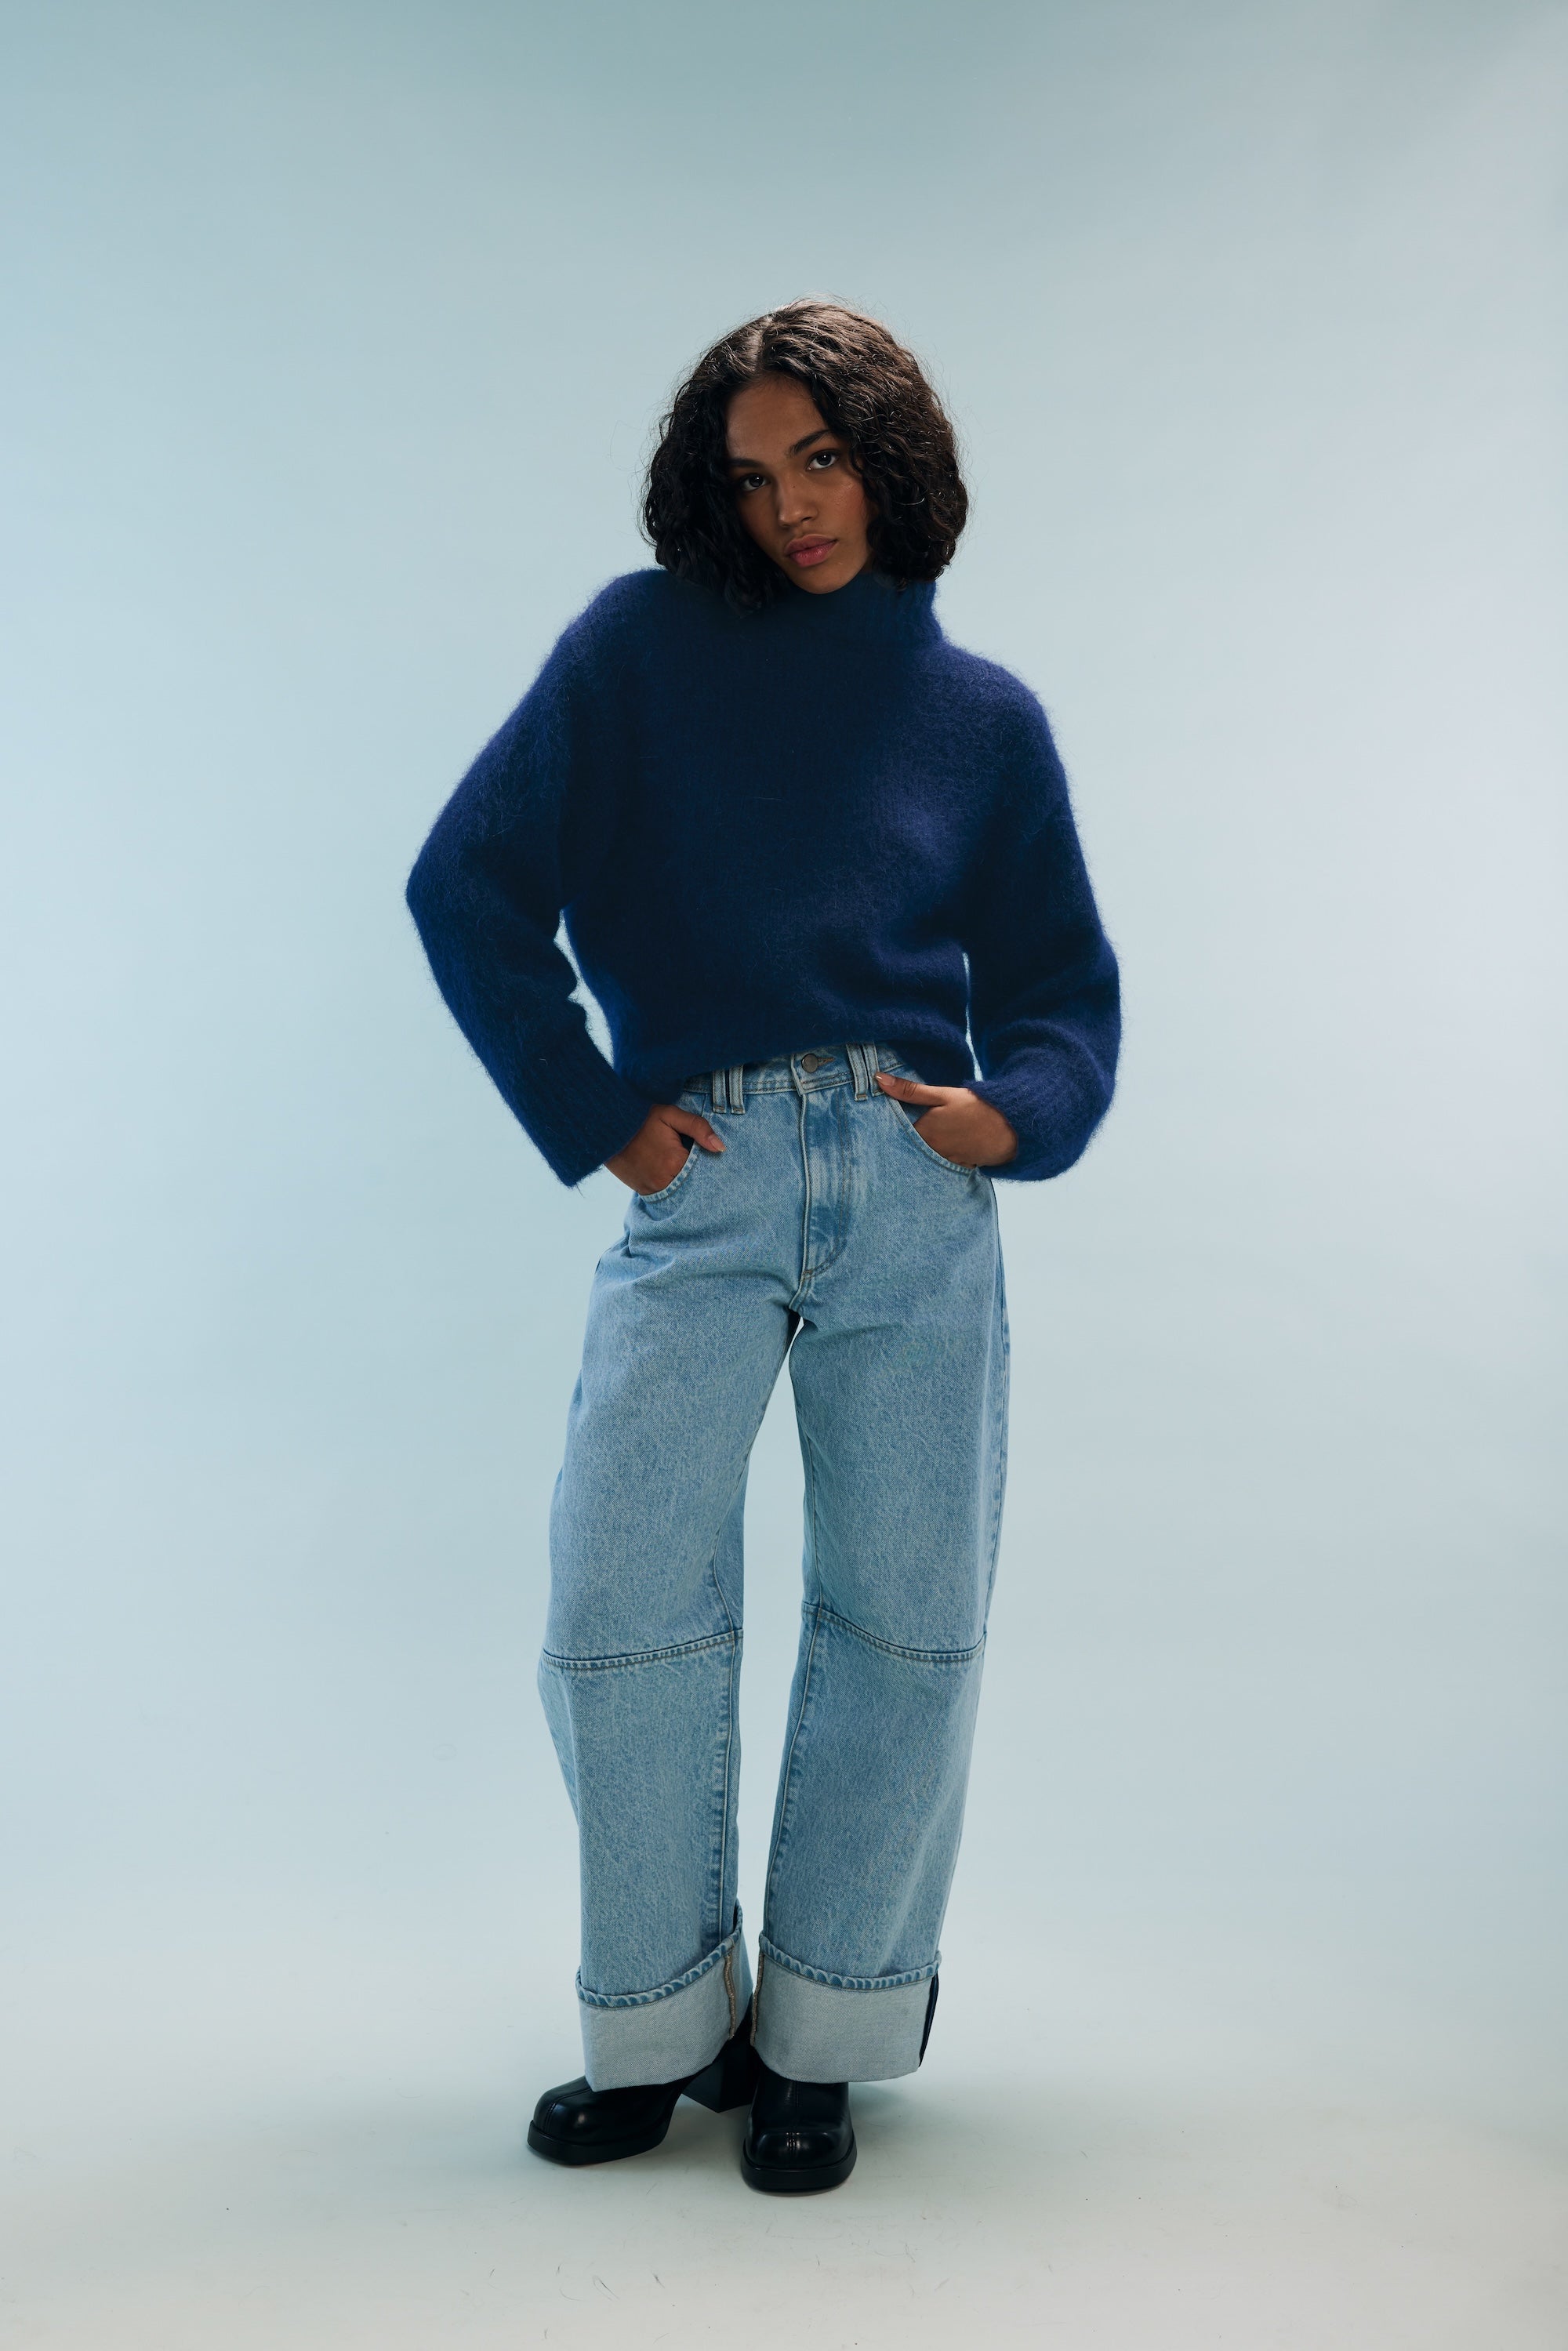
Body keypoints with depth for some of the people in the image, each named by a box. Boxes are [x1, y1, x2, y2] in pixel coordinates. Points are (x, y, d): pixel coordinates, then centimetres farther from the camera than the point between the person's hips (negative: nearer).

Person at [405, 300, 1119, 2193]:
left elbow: (1065, 983, 19)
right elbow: (468, 884, 4)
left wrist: (1021, 1111, -2)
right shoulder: (643, 646, 8)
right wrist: (589, 1116, -1)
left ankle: (820, 2040, 20)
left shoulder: (985, 717, 15)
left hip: (913, 1195, 2)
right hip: (699, 1195, -1)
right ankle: (660, 2027, 15)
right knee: (618, 1614, -7)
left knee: (909, 1624, 2)